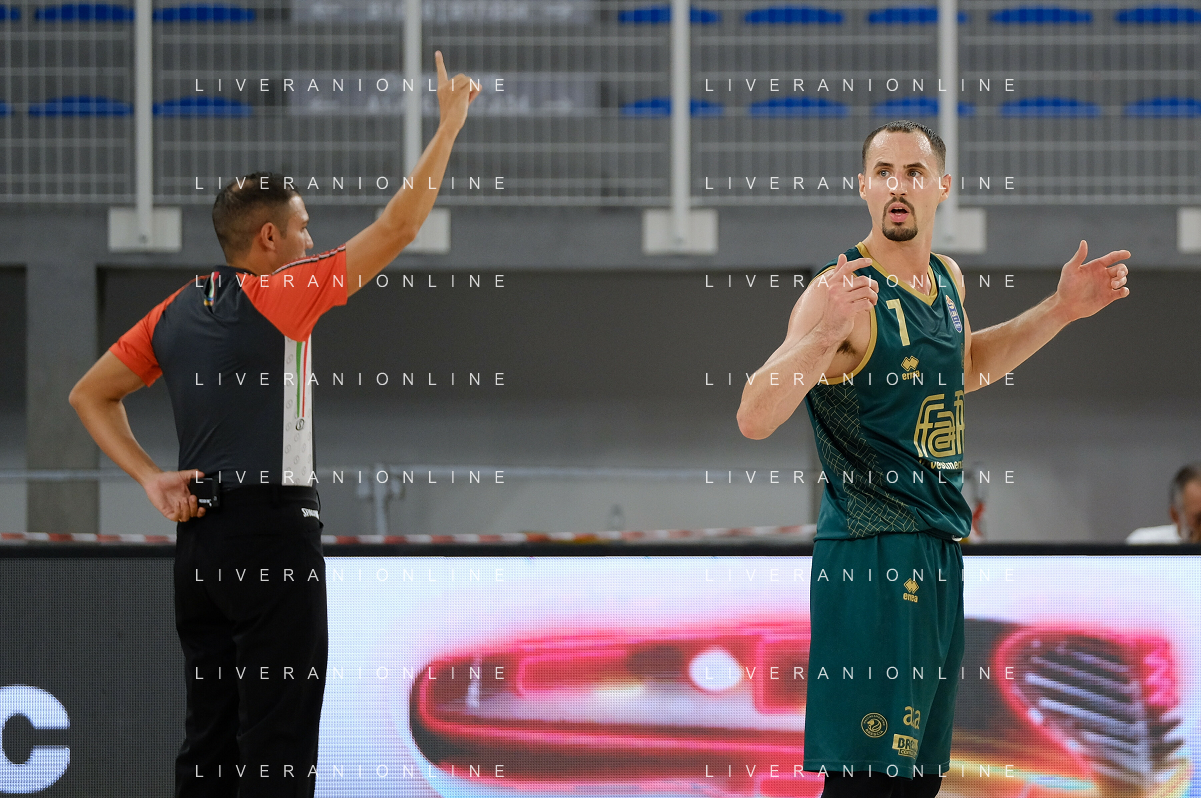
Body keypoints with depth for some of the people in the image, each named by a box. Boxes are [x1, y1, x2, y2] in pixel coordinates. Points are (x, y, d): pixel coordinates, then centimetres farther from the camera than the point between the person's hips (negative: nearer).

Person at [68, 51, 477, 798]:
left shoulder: (175, 313, 10)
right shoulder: (280, 298, -9)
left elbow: (89, 395, 16)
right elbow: (397, 228, -8)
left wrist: (150, 476, 7)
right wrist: (450, 124, 0)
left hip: (200, 539, 7)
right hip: (272, 533, -7)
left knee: (211, 731, 11)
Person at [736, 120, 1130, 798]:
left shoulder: (947, 279, 10)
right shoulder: (843, 293, -15)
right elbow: (755, 419, -25)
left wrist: (1061, 310, 23)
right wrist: (823, 336, -40)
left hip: (941, 549, 9)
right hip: (869, 556, -8)